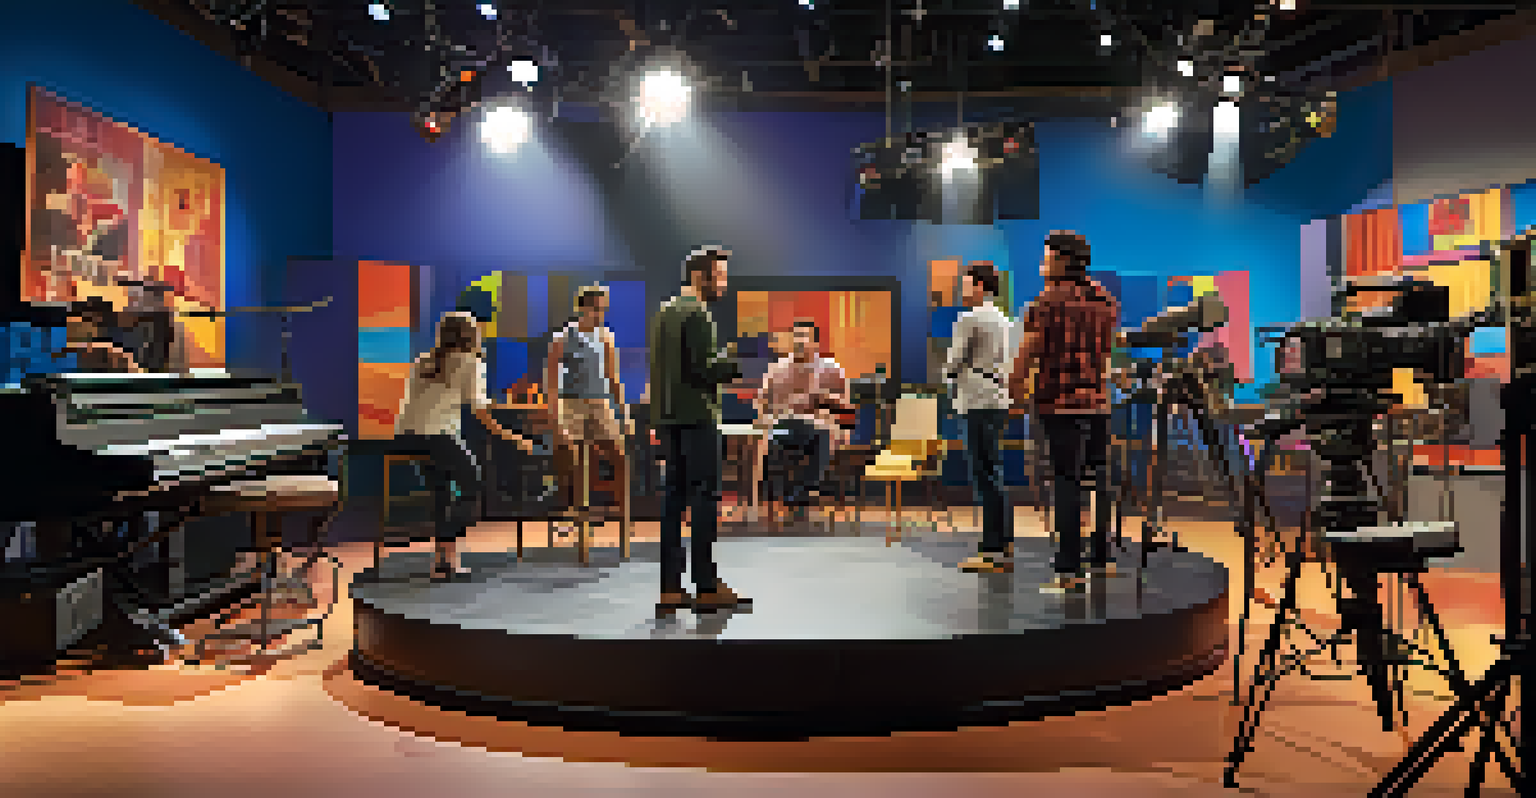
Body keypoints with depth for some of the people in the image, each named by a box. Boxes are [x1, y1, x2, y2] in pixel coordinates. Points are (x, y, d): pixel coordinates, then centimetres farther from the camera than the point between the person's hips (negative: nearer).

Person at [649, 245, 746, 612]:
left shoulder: (662, 312, 16)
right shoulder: (697, 314, -11)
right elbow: (701, 370, -18)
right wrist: (738, 366, -7)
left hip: (667, 418, 8)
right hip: (696, 416, -8)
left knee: (675, 496, 6)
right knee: (705, 497, -4)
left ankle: (670, 587, 6)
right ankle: (707, 585, -3)